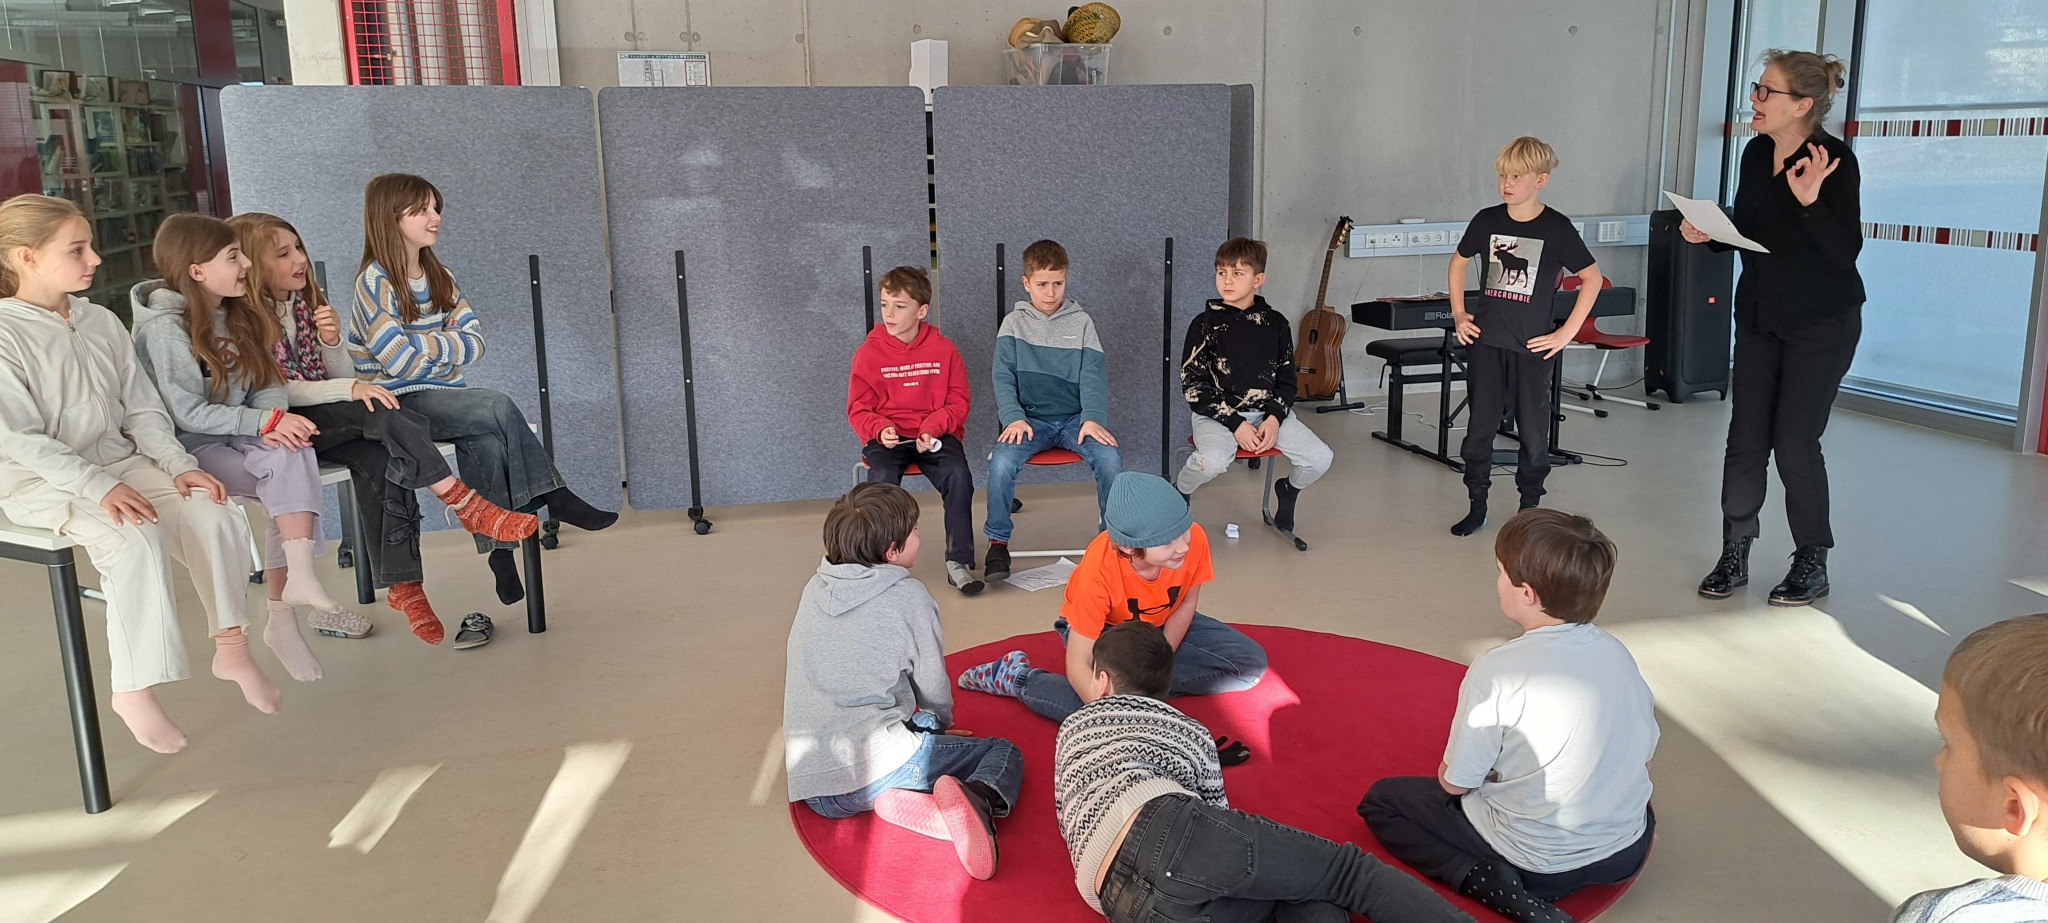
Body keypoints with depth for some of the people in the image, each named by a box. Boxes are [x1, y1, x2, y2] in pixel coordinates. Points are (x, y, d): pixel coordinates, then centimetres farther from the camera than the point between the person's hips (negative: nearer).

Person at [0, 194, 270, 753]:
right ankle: (135, 688, -22)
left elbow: (143, 412, 8)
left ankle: (231, 648, -4)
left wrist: (180, 467, -8)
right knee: (136, 538, -32)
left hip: (121, 462, 6)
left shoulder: (101, 323, 8)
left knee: (215, 514, -17)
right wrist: (99, 488, -26)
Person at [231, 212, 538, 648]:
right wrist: (350, 389, -24)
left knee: (378, 461, -28)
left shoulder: (305, 304, 13)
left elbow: (342, 375, 11)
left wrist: (333, 342, -10)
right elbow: (280, 391, -14)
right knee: (378, 410, -31)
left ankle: (402, 584, -30)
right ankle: (465, 503, -30)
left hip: (329, 419, 6)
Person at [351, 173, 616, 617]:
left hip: (442, 396, 6)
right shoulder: (374, 283, -10)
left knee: (488, 442, -28)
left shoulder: (439, 277, 11)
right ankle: (552, 497, -15)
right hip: (397, 404, -5)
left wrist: (425, 345, -13)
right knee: (498, 408, -27)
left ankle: (499, 547, -23)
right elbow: (401, 361, -19)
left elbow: (474, 343, 1)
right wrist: (447, 346, -5)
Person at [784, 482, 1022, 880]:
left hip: (810, 786, 5)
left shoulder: (815, 589, 13)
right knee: (1005, 754, 10)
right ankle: (979, 800, -22)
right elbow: (933, 687, 5)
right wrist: (943, 724, 28)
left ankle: (905, 800, -2)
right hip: (878, 763, -5)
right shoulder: (908, 597, -4)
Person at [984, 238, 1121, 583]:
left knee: (1110, 459, -28)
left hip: (1074, 418, 1)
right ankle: (998, 542, -11)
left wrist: (1093, 418, -17)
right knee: (1001, 462, -30)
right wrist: (1013, 418, -18)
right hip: (1031, 419, 0)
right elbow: (1003, 377, -1)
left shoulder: (1081, 322, 7)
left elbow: (1093, 375, 0)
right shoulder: (1015, 322, 6)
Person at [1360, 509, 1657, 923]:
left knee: (1380, 801, 14)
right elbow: (1643, 761, 7)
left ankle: (1491, 885, -5)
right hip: (1626, 854, 5)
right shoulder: (1617, 653, -4)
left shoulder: (1496, 671, -22)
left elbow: (1454, 782, -13)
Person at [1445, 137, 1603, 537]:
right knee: (1479, 429, 5)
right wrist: (1458, 313, 10)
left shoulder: (1557, 228, -7)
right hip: (1485, 342, 2)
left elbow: (1592, 278, 2)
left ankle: (1530, 507, 21)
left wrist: (1568, 331, -3)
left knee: (1533, 434, 6)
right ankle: (1477, 507, 17)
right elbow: (1459, 262, 18)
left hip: (1533, 348, -2)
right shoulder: (1486, 221, 1)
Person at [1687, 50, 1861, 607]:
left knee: (1794, 442, -3)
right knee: (1746, 440, 5)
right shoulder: (1756, 154, 2)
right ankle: (1734, 557, 15)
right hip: (1758, 316, 6)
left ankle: (1812, 565, 15)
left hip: (1822, 322, -6)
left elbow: (1846, 250, -20)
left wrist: (1810, 201, -34)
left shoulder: (1834, 160, -17)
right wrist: (1707, 234, -6)